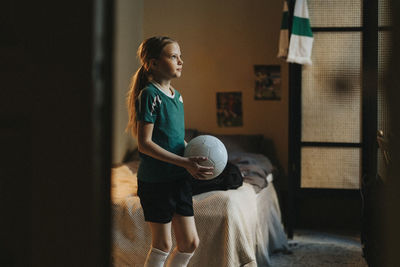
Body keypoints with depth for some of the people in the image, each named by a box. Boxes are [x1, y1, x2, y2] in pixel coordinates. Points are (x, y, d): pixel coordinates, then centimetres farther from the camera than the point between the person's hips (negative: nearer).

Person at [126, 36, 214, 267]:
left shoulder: (177, 96, 11)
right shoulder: (149, 95, -14)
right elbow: (145, 144, -19)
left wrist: (196, 156, 3)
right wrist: (185, 163, -23)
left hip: (179, 179, 8)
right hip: (155, 181, -8)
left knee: (190, 243, 9)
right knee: (163, 245, 2)